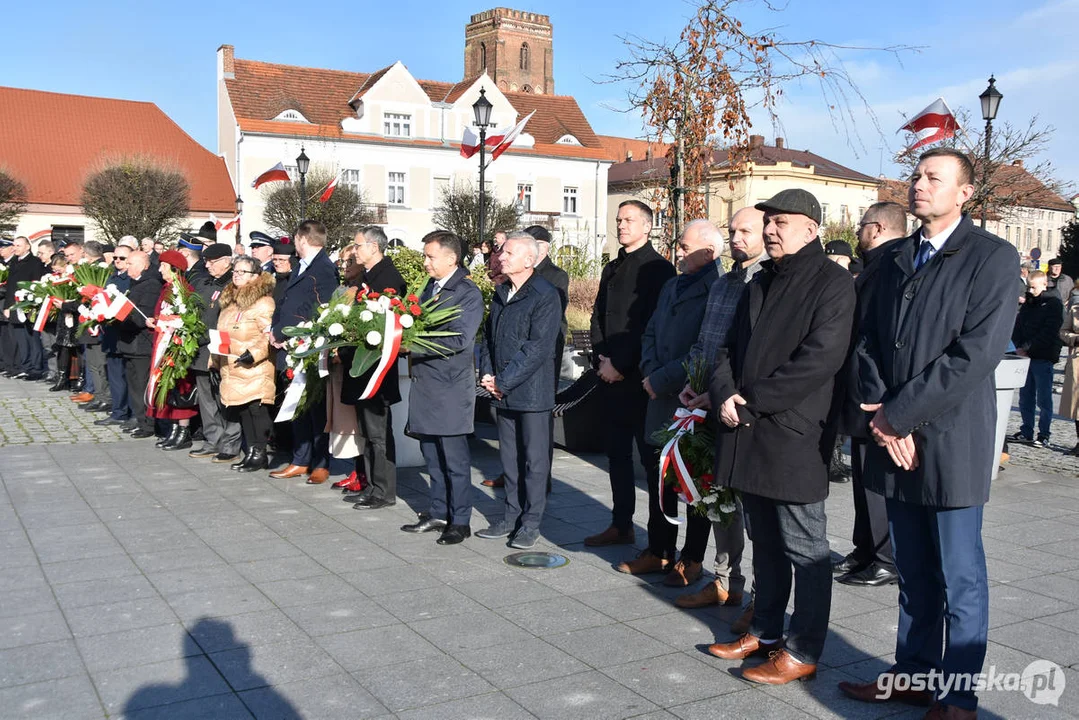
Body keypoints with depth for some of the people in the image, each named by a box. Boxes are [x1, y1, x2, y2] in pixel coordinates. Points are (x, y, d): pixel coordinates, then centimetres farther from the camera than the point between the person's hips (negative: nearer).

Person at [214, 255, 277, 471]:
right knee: (241, 410, 10)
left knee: (256, 409, -6)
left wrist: (253, 353, -24)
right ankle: (250, 452, 18)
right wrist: (217, 359, 18)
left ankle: (259, 454, 2)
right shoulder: (229, 301, 18)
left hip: (255, 370, -8)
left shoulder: (263, 302, -11)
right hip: (232, 370, 9)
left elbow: (270, 335, -17)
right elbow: (221, 334, 26)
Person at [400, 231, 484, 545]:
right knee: (432, 455, 15)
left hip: (451, 388, -8)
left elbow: (459, 340, -19)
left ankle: (459, 521, 10)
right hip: (424, 385, 8)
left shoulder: (469, 294, -10)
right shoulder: (430, 288, 14)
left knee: (454, 457, 0)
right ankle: (438, 513, 26)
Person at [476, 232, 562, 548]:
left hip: (533, 391, -7)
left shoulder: (546, 296, -11)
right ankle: (511, 517, 23)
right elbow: (489, 335, 17)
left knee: (534, 459, 2)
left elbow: (538, 347, -17)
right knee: (509, 457, 13)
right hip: (502, 392, 7)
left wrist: (503, 381, -16)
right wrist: (487, 373, 1)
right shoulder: (501, 293, 13)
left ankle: (530, 523, 11)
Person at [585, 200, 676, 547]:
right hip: (610, 376, 8)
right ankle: (621, 525, 22)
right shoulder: (612, 269, 17)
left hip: (640, 378, -8)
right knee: (617, 453, 13)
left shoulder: (658, 269, -7)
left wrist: (620, 365, -14)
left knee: (651, 456, -3)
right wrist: (601, 359, 2)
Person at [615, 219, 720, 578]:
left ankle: (693, 559, 19)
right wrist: (650, 373, 0)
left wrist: (661, 380, -17)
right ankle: (658, 551, 26)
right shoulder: (672, 287, 14)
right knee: (659, 479, 13)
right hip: (662, 401, 8)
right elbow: (651, 334, 17)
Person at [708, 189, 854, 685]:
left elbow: (819, 359, -19)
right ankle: (766, 630, 30)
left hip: (795, 435, -8)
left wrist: (752, 399, -15)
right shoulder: (760, 283, 17)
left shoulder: (832, 283, -8)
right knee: (764, 541, 17)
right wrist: (724, 395, -4)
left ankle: (803, 652, 11)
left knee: (804, 547, 2)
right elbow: (730, 347, 16)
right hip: (747, 431, 8)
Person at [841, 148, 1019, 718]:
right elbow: (869, 342, 10)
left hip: (950, 440, -5)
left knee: (960, 579, 4)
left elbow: (976, 354, -15)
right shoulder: (895, 259, 14)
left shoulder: (993, 258, -6)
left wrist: (899, 415, -15)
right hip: (894, 437, 6)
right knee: (912, 573, 14)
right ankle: (912, 674, 27)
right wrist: (880, 418, -5)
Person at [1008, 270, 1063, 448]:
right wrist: (1019, 346, -4)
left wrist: (1029, 346, -14)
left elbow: (1049, 332, -12)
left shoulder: (1054, 304, -4)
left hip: (1043, 358, -6)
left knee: (1043, 400, -2)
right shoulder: (1028, 303, 16)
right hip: (1025, 356, 6)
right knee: (1025, 398, 8)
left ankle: (1044, 435, 4)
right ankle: (1026, 432, 16)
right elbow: (1017, 325, 12)